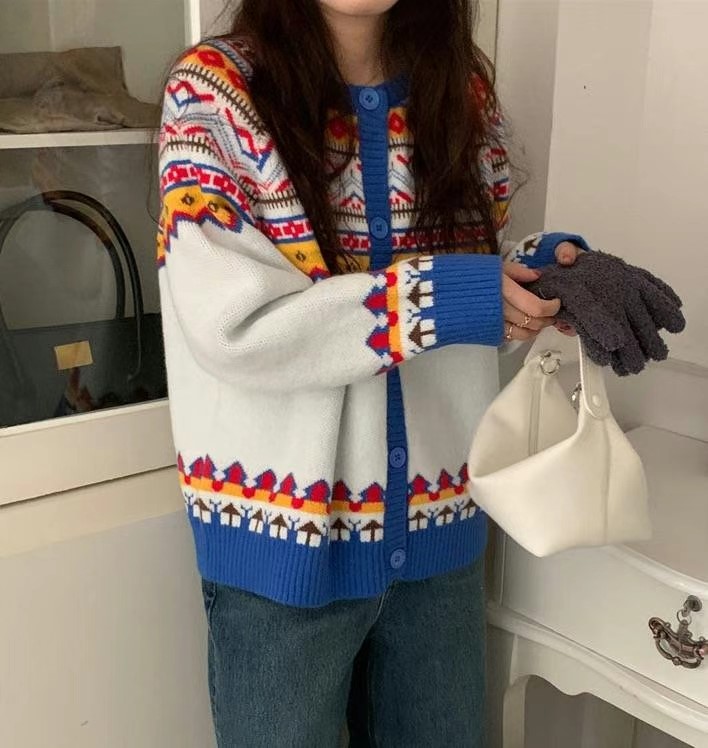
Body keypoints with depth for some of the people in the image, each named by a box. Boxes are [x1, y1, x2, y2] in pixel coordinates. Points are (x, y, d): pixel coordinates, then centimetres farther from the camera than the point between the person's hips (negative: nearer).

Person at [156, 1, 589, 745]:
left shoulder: (465, 91, 3)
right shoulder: (214, 89, -11)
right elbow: (231, 324, -19)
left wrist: (540, 267, -11)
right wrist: (426, 297, -23)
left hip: (436, 524, 5)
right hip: (284, 537, -4)